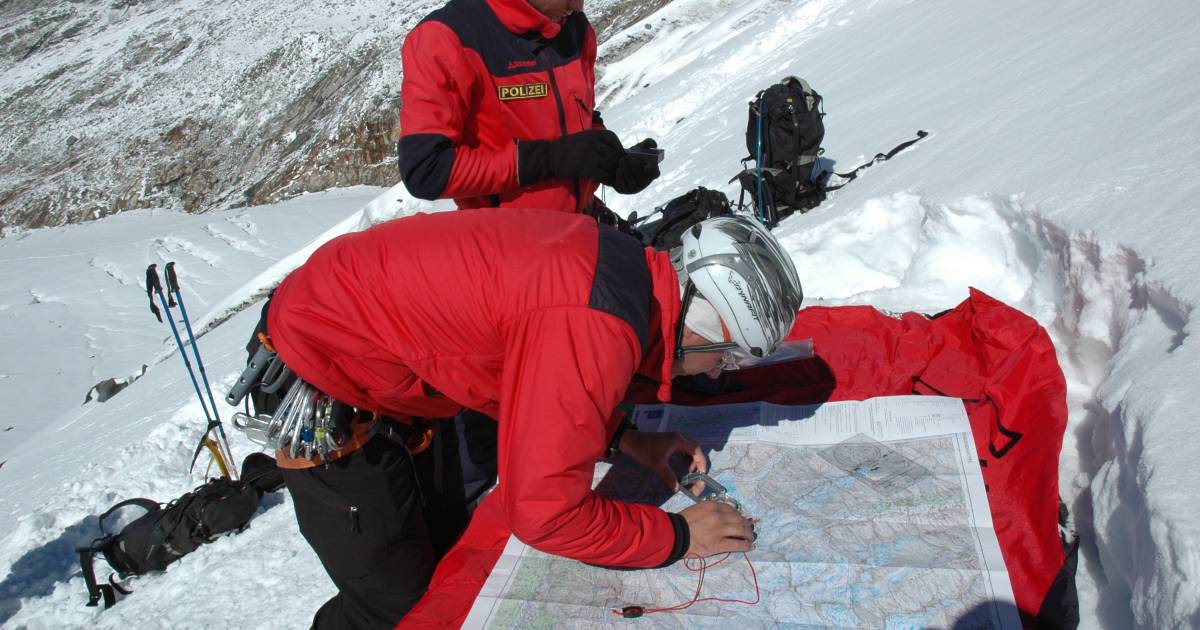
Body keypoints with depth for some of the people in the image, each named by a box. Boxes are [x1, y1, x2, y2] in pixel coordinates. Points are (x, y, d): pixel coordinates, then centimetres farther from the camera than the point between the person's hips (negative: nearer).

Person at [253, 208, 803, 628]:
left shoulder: (619, 259, -5)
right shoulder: (596, 330, -32)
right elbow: (546, 513, -26)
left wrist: (624, 438, 3)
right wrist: (676, 537, -14)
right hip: (313, 378, -9)